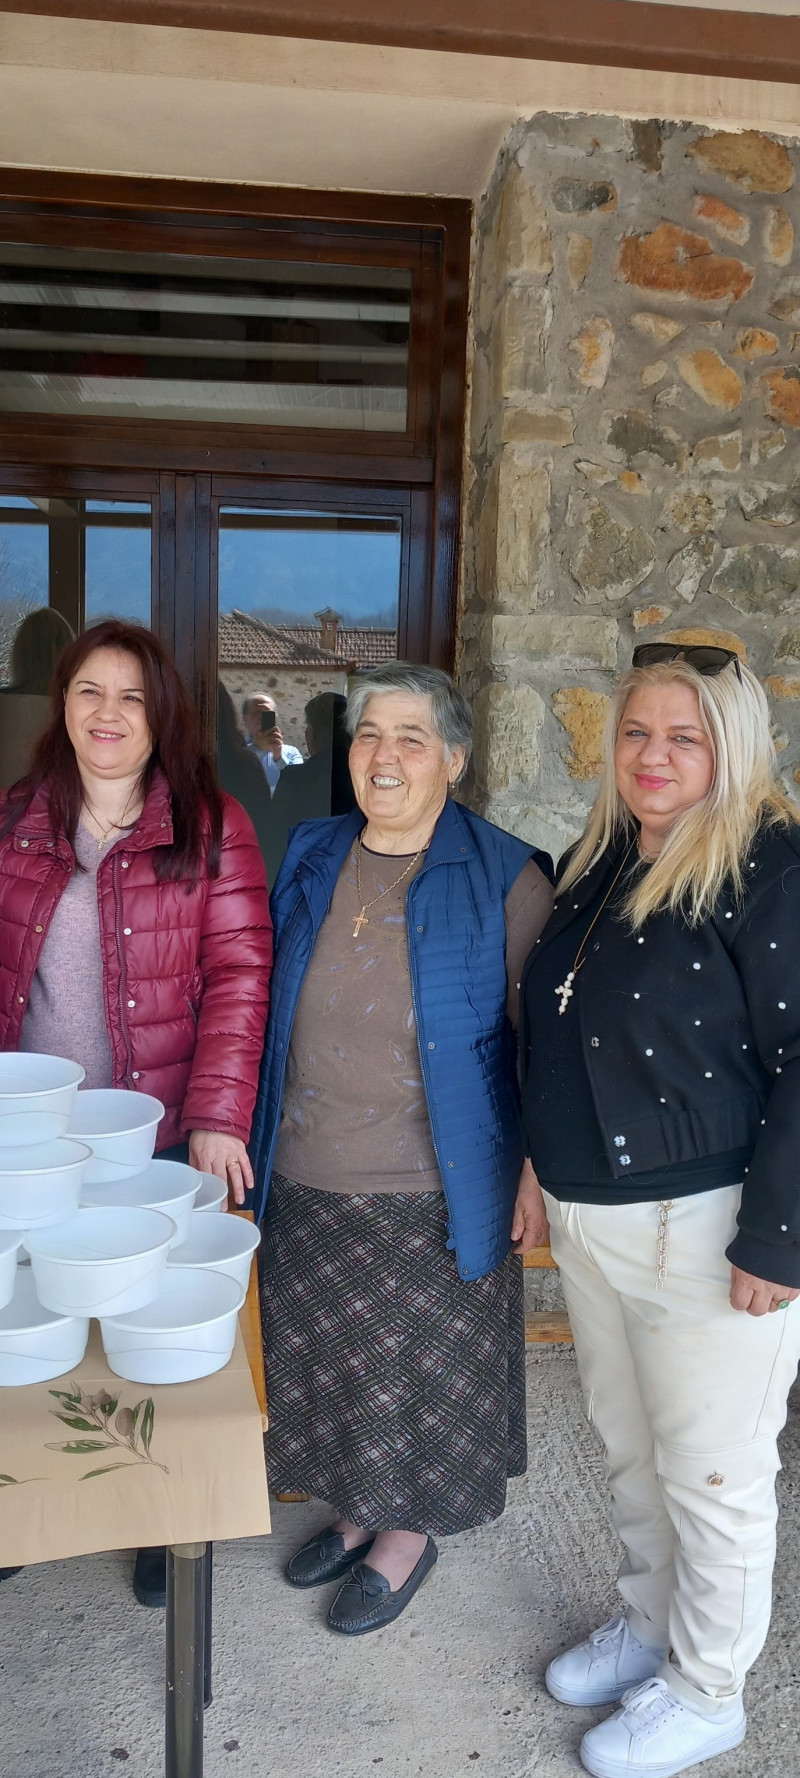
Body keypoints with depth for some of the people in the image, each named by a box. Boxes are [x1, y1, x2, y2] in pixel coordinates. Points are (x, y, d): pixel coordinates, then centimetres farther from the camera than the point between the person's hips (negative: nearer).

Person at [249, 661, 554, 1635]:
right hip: (307, 1185, 5)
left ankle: (409, 1534, 36)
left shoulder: (504, 878, -11)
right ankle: (357, 1511, 43)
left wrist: (535, 1171, -10)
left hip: (434, 1193, -4)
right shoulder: (310, 859, 3)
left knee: (423, 1369, 12)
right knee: (327, 1359, 19)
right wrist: (256, 1136, 12)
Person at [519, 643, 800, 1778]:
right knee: (627, 1449, 23)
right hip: (589, 1223, 7)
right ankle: (651, 1623, 45)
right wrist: (549, 1176, 17)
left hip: (704, 1230, -7)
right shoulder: (597, 863, 7)